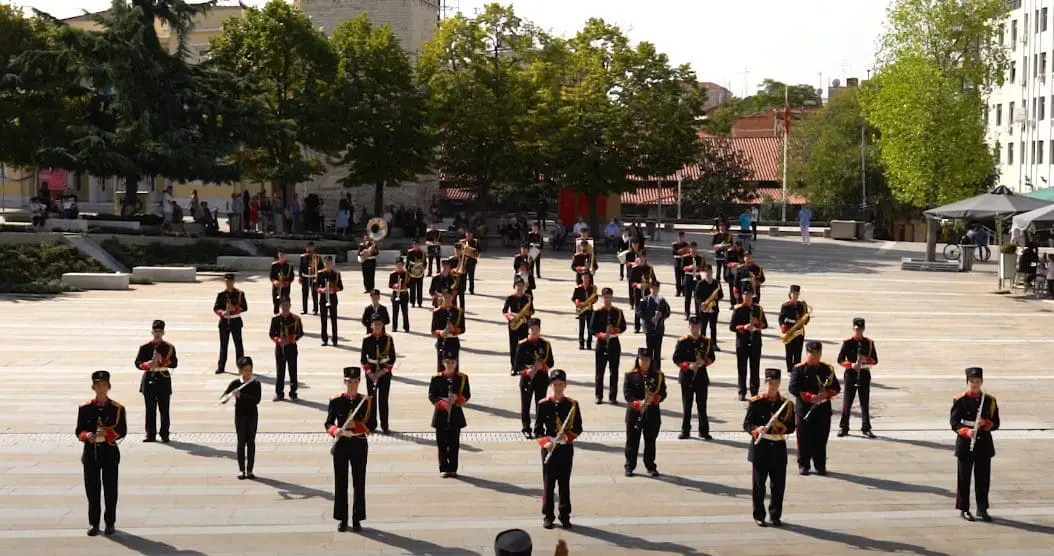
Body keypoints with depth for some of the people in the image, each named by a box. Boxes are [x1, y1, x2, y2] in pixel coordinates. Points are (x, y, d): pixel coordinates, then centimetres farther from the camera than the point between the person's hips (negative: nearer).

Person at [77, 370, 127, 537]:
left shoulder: (117, 408, -1)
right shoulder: (85, 408, 3)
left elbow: (122, 431, -4)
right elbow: (79, 430, 3)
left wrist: (107, 433, -21)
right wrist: (87, 436, -19)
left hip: (110, 453, -1)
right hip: (90, 453, 1)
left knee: (110, 489, 3)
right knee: (92, 489, 6)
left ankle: (110, 523, 14)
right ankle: (93, 523, 17)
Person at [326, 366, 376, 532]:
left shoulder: (367, 401, 0)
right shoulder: (336, 401, 1)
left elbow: (372, 425, -5)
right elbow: (328, 423, -2)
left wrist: (355, 426, -20)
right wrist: (335, 430, -24)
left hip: (359, 446, 0)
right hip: (341, 445, 0)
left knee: (359, 483, 3)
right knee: (340, 483, 4)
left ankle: (357, 519, 12)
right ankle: (342, 519, 13)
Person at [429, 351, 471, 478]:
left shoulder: (463, 378, 1)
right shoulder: (436, 378, -2)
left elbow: (467, 395, 0)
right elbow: (432, 396, -4)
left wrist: (456, 398, -19)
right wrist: (443, 404, -19)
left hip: (456, 415, 1)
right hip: (441, 415, -1)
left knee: (454, 444, 5)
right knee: (442, 444, 3)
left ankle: (453, 469, 13)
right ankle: (443, 469, 11)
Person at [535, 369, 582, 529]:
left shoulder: (572, 404, -1)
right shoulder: (543, 404, -3)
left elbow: (578, 429, 1)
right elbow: (538, 428, -2)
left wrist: (567, 436, -18)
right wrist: (545, 442, -19)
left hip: (566, 449, 1)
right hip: (549, 449, -1)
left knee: (565, 482, 7)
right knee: (548, 483, 4)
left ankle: (565, 516, 17)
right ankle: (548, 516, 14)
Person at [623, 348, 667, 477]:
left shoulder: (658, 375, 4)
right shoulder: (630, 375, 0)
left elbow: (663, 393, -1)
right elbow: (627, 393, -7)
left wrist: (653, 398, -21)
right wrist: (638, 403, -23)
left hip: (652, 413, 1)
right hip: (634, 413, -1)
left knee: (650, 441, 9)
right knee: (632, 441, 5)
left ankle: (651, 466, 21)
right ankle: (630, 466, 16)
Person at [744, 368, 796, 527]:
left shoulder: (787, 403, 4)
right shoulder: (756, 402, -2)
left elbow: (791, 427, 3)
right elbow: (747, 424, -5)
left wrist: (781, 425, -17)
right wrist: (757, 429, -25)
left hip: (778, 448, 2)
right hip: (760, 447, -2)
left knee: (778, 484, 5)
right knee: (759, 484, 5)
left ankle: (775, 515, 17)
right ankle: (759, 516, 15)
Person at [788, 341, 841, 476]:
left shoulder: (827, 369, 8)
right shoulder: (799, 369, -2)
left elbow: (836, 387, 9)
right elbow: (793, 388, -10)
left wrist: (827, 394, -12)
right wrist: (809, 397, -21)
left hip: (823, 410, 3)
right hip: (804, 410, -3)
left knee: (821, 439, 7)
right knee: (804, 439, 2)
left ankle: (820, 465, 17)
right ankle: (803, 465, 13)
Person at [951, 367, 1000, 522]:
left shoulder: (990, 400, 4)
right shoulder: (960, 400, -4)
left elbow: (996, 424, 3)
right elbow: (954, 423, -8)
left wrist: (984, 423, -18)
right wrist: (967, 431, -25)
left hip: (984, 445, 3)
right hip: (965, 444, -2)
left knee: (983, 478, 6)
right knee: (964, 478, 4)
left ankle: (982, 509, 17)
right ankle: (963, 509, 13)